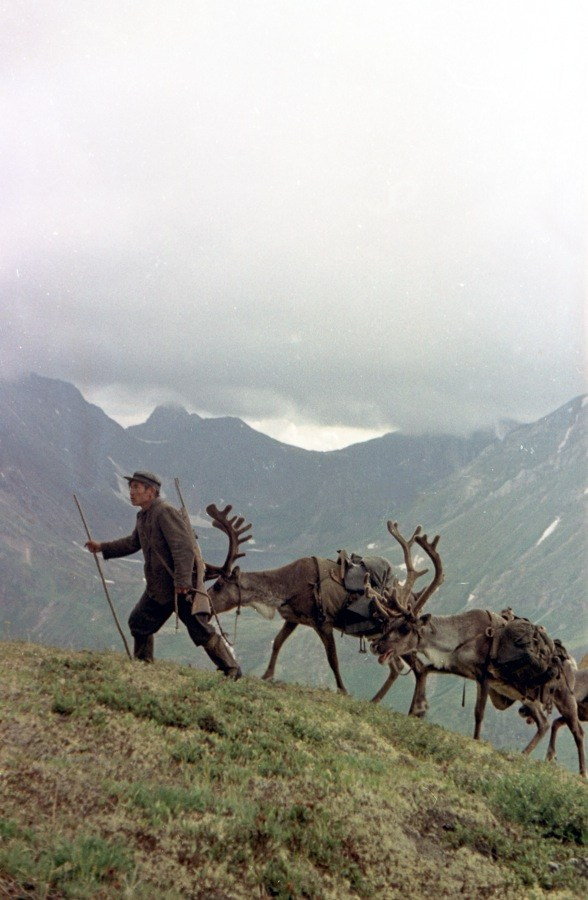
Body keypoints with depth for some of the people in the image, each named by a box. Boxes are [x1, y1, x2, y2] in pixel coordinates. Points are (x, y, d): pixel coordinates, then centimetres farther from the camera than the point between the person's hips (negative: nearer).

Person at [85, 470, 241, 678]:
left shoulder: (165, 512, -17)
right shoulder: (143, 516, 13)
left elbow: (185, 546, -24)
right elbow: (132, 543, 30)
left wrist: (182, 582, -28)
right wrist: (102, 547, 27)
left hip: (182, 586, -9)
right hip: (158, 588, 9)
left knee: (201, 631, -7)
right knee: (139, 623, 15)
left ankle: (232, 670, 3)